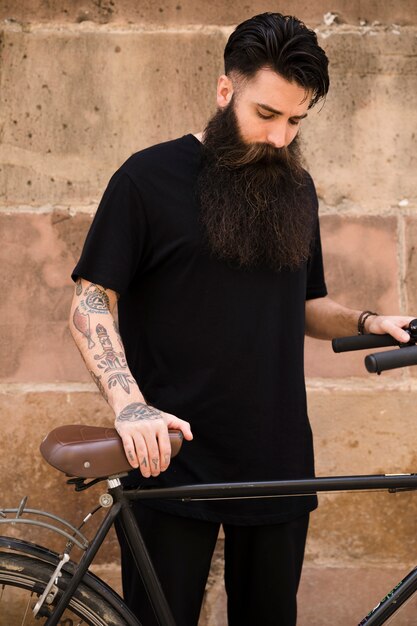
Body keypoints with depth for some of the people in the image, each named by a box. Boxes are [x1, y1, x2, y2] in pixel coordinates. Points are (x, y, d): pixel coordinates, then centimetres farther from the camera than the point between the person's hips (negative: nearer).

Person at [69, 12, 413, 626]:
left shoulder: (295, 187, 10)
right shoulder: (149, 178, -5)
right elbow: (91, 304, -7)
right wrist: (130, 404, -22)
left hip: (277, 461, 5)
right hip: (170, 458, -4)